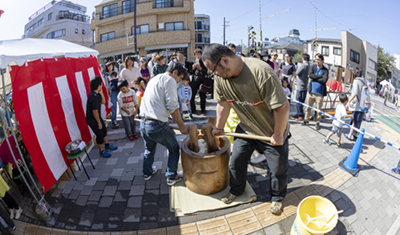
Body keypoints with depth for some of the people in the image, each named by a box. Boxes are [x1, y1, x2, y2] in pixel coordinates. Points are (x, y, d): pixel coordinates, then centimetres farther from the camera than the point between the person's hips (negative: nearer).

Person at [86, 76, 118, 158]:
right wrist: (99, 123, -18)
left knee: (104, 130, 23)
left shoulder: (96, 94, -2)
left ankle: (107, 145, 42)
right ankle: (102, 151, 23)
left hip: (97, 117, 10)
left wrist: (101, 93, -7)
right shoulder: (94, 97, -30)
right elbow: (95, 112, -28)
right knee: (100, 135, 4)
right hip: (92, 120, -10)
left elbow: (103, 102, 9)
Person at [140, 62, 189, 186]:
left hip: (143, 123, 9)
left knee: (149, 149, 29)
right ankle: (171, 177, 24)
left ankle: (147, 172, 48)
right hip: (157, 125, -8)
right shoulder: (170, 80, -7)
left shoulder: (154, 79, 20)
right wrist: (182, 126, -7)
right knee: (174, 149, 14)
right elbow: (172, 106, -15)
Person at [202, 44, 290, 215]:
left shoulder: (261, 72, -34)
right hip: (246, 128, 5)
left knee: (278, 169, 10)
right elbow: (223, 104, 1)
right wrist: (219, 128, 9)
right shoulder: (220, 76, -14)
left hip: (273, 131, -4)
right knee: (236, 161, 10)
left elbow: (282, 107, -29)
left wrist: (278, 135, -18)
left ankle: (277, 197, 38)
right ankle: (236, 190, 39)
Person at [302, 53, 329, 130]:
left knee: (319, 109, 2)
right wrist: (320, 76, -14)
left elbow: (324, 80, -16)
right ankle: (306, 120, 26)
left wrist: (314, 78, -12)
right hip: (311, 91, 2)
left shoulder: (325, 70, -1)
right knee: (308, 107, 11)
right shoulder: (313, 67, 7)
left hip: (319, 93, -2)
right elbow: (310, 75, -11)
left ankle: (318, 123, 14)